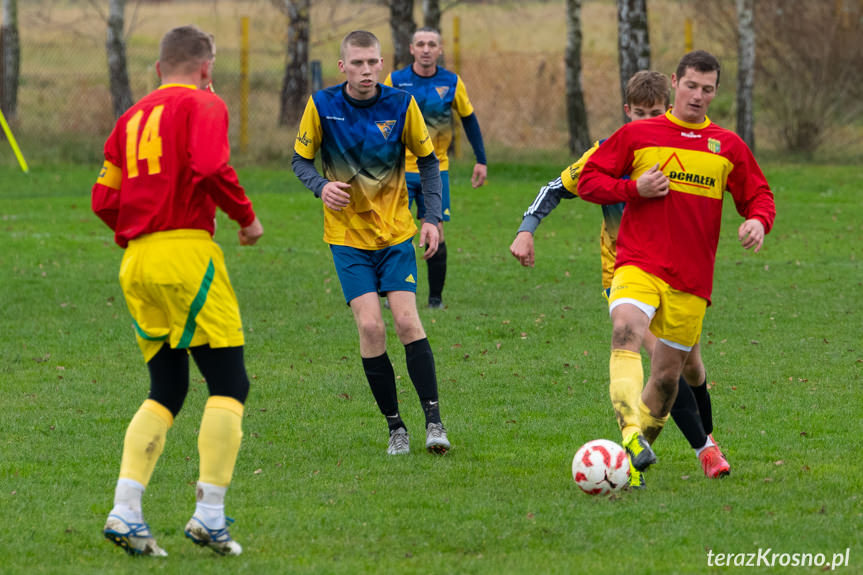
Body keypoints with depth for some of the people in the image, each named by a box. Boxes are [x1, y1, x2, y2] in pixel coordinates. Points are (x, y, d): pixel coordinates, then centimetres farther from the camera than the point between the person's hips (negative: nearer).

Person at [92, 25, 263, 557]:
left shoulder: (131, 118, 19)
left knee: (166, 391, 12)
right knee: (229, 386, -2)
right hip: (186, 253, -7)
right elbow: (210, 169, -18)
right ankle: (210, 516, -9)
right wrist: (247, 217, -4)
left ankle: (125, 512, -2)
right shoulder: (203, 105, -1)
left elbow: (104, 198, 16)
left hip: (135, 263, 7)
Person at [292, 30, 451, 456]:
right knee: (370, 326, -11)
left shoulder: (401, 104, -7)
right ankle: (395, 427, 0)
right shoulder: (322, 105, -9)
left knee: (406, 321, -12)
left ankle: (434, 420, -5)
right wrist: (321, 186, -19)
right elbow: (301, 160, 2)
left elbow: (428, 161, 5)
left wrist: (432, 218, -4)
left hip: (396, 231, 0)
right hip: (347, 236, 0)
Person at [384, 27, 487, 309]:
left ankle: (436, 297, 7)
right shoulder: (395, 81, -4)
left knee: (436, 233, -2)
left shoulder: (452, 83, -1)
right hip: (400, 169, -1)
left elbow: (469, 119, 10)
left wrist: (481, 160, 9)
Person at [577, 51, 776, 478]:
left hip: (692, 280, 3)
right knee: (627, 329, -32)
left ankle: (645, 438, 30)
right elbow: (588, 181, 8)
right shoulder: (637, 135, 5)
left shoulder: (727, 146, 11)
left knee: (668, 374, 7)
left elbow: (759, 196, 17)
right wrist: (634, 189, -9)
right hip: (638, 263, -3)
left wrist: (758, 220, -7)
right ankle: (631, 433, -45)